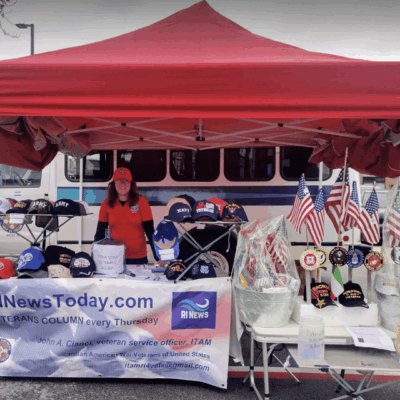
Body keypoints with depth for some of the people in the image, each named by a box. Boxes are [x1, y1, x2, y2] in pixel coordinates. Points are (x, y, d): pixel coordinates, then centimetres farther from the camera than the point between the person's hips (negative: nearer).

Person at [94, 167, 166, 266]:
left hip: (139, 258, -1)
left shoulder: (141, 201, -5)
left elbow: (150, 230, -5)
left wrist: (158, 257, -10)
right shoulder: (107, 203, 1)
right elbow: (100, 232, 4)